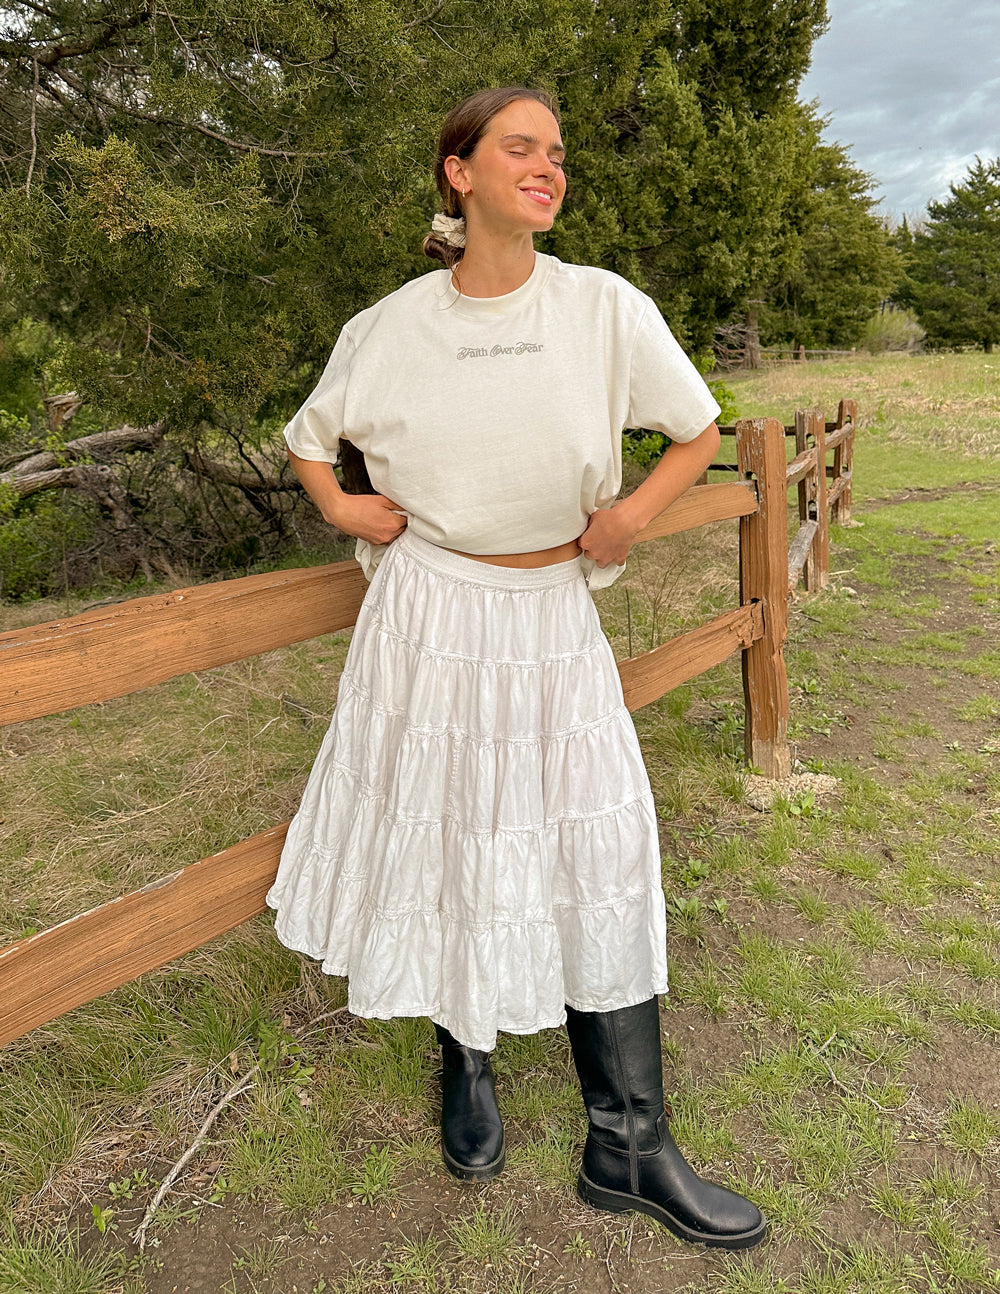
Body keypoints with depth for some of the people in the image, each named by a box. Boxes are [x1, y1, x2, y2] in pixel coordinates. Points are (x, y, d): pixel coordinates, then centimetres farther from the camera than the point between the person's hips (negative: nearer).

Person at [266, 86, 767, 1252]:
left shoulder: (607, 308, -3)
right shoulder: (389, 329, 0)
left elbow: (699, 432, 8)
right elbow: (308, 436, 16)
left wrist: (629, 516, -7)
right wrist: (341, 506, -1)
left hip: (555, 614, 0)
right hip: (430, 616, 0)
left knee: (599, 853, -1)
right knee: (443, 838, 9)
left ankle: (628, 1147, 16)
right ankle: (464, 1060, 36)